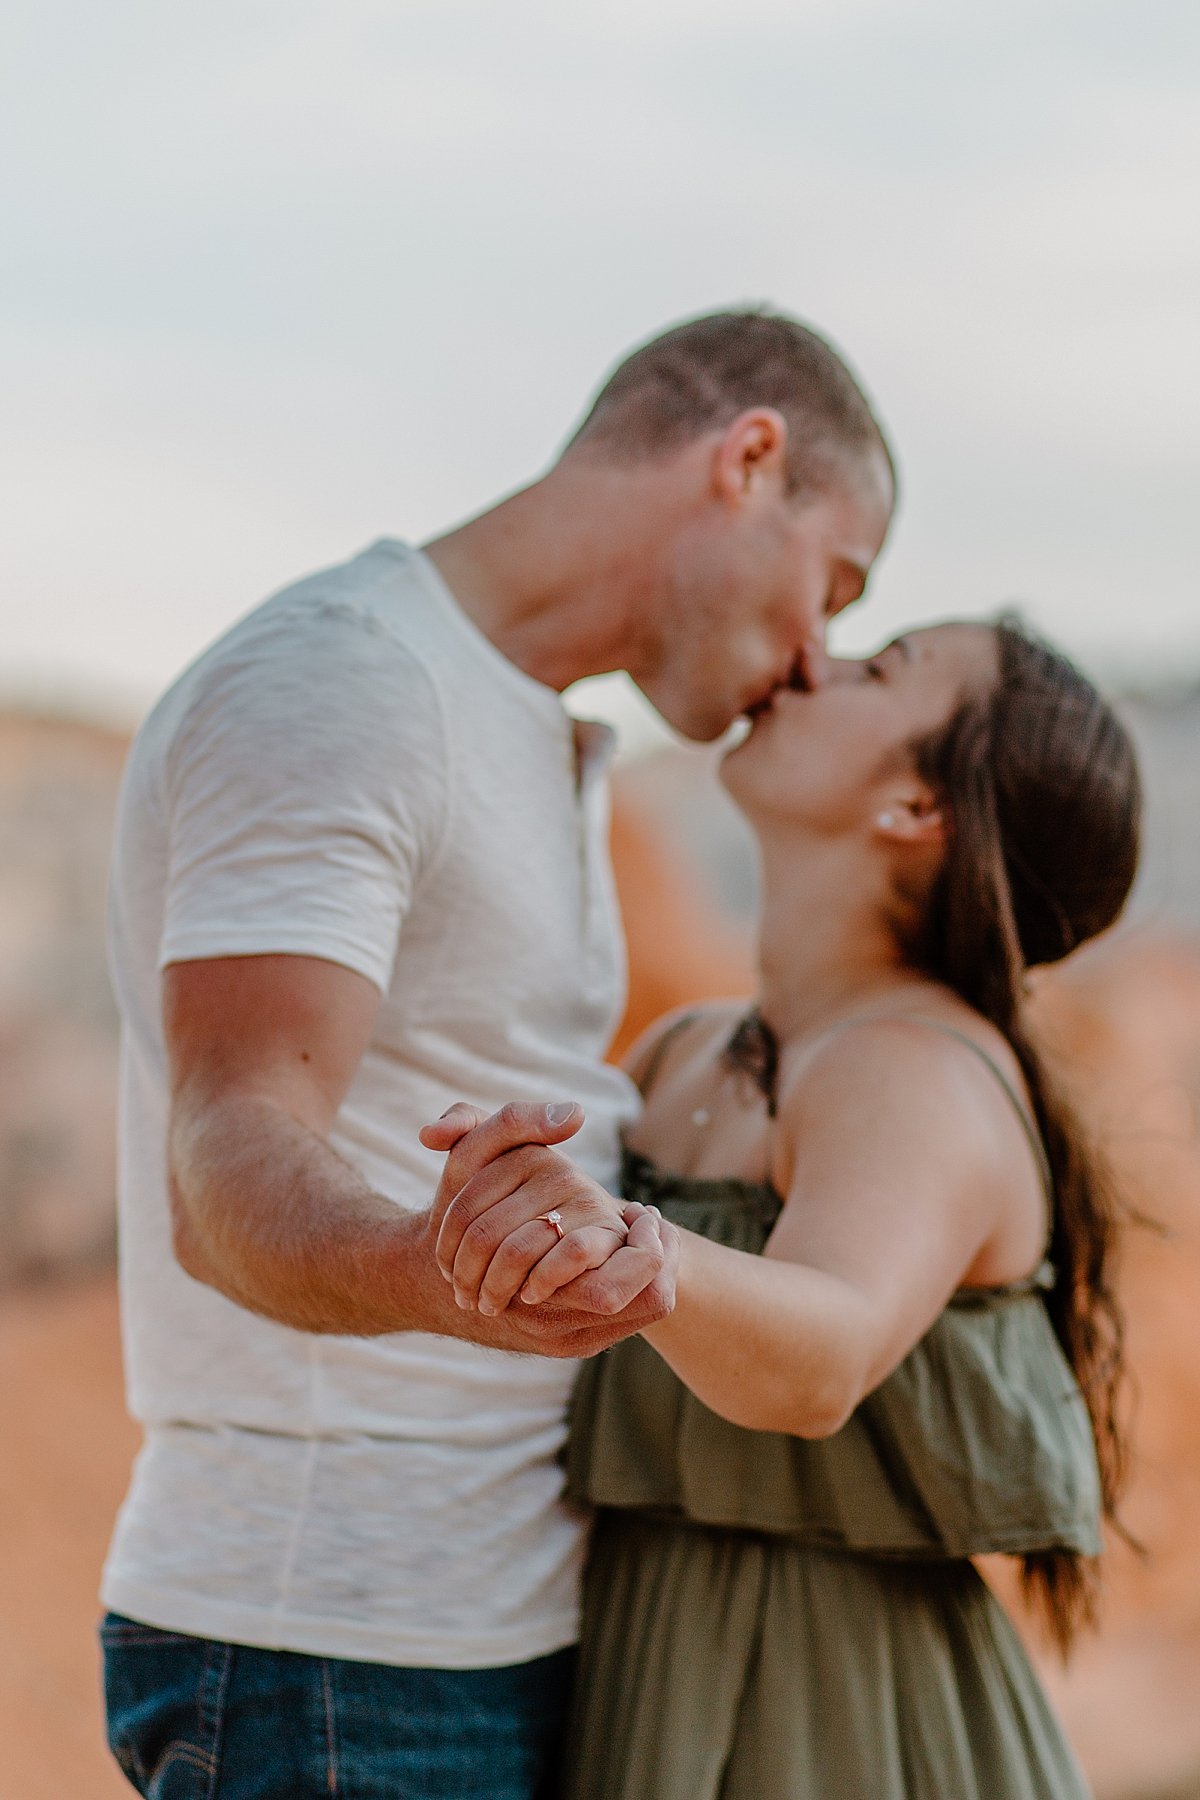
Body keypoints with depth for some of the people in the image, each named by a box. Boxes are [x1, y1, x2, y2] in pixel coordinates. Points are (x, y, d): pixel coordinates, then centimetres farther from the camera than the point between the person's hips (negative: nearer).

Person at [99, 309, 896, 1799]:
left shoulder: (530, 746, 18)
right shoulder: (329, 685, -14)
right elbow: (234, 1179, -28)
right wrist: (429, 1273, -49)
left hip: (495, 1645, 10)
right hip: (327, 1670, -10)